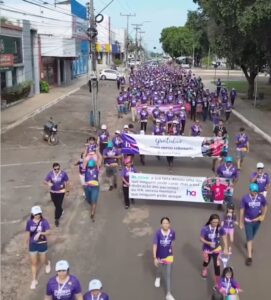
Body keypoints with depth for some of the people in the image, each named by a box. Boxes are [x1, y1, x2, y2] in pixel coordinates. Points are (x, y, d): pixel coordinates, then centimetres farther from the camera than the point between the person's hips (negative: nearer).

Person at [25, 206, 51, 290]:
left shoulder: (44, 221, -17)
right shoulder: (29, 222, -9)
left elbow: (48, 232, -26)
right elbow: (28, 233, 4)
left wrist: (40, 233, -42)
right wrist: (27, 243, 13)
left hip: (42, 244, -2)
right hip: (33, 244, 2)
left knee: (43, 261, 16)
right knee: (34, 263, 9)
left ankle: (47, 263, 54)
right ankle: (34, 280, 23)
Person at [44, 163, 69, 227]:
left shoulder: (63, 173, -16)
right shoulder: (50, 173, -11)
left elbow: (67, 182, -5)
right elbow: (45, 181, -7)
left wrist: (67, 190, -1)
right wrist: (48, 183, -30)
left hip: (61, 191, -3)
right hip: (53, 192, 3)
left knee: (58, 205, -5)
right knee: (56, 205, 19)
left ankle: (57, 219, 8)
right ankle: (60, 211, 50)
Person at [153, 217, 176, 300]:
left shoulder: (172, 232, -19)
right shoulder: (158, 233, -26)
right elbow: (154, 245, -21)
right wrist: (155, 258, -22)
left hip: (169, 256, 0)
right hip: (159, 256, 0)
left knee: (168, 275, 1)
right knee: (159, 269, 26)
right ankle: (158, 278, 62)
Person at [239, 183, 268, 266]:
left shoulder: (261, 197, -13)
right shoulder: (245, 198, -19)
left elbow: (265, 206, 5)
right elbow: (242, 210, -10)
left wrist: (263, 215, -10)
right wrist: (241, 222, -6)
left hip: (258, 221, 3)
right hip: (248, 221, -3)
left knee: (252, 237, 24)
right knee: (249, 238, -2)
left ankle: (249, 245, 54)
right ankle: (249, 257, 4)